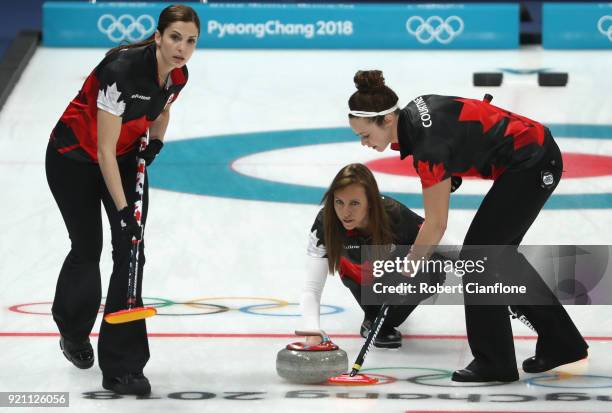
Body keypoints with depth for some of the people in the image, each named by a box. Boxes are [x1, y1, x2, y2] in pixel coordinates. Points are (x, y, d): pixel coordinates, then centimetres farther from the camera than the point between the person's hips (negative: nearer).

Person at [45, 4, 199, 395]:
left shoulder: (178, 75, -12)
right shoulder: (122, 69, -34)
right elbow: (104, 151, -31)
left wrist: (156, 141, -4)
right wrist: (123, 209, -31)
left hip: (126, 156, 5)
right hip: (74, 158, -5)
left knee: (131, 253, -7)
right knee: (88, 247, 7)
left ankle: (121, 367, -5)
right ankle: (73, 330, 39)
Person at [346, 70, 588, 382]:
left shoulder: (428, 145, -26)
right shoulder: (414, 110, -1)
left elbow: (436, 225, -19)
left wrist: (404, 272, -9)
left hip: (533, 165, -10)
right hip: (535, 157, 10)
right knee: (501, 252, 16)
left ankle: (494, 362, 2)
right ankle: (562, 342, 24)